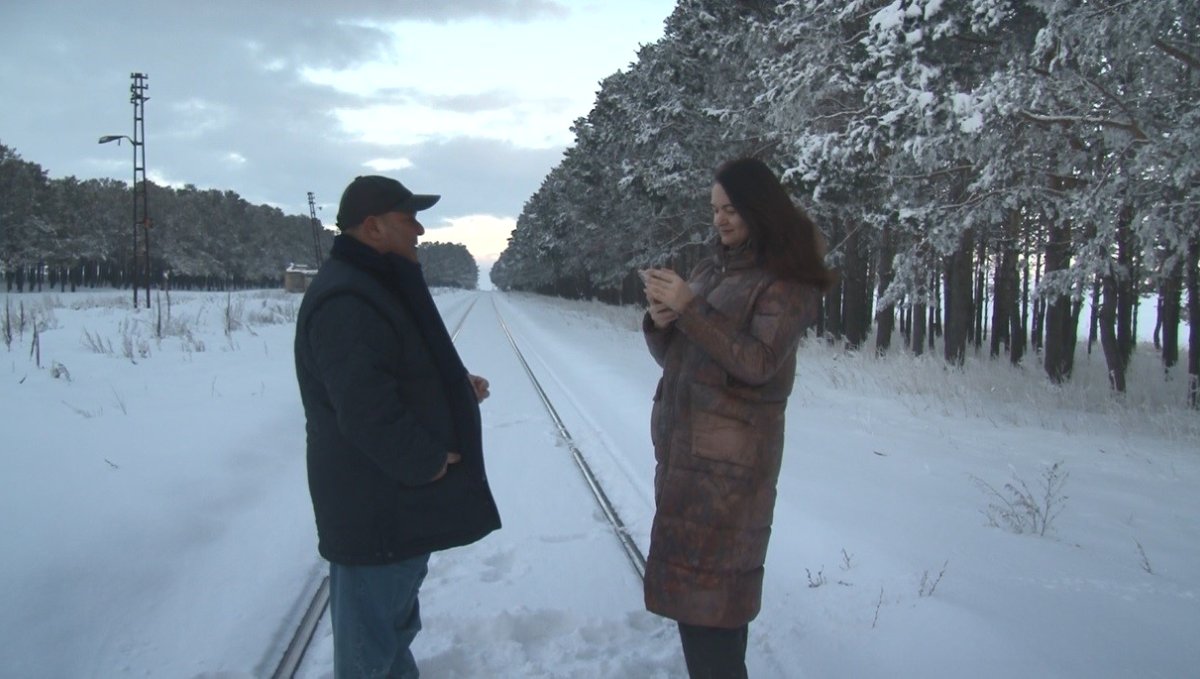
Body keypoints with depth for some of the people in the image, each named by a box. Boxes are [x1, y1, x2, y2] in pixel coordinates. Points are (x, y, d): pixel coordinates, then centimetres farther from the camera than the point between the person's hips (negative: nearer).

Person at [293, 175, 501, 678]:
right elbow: (368, 411, -29)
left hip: (403, 500, 11)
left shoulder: (380, 286, 13)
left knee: (396, 626, 25)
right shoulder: (344, 301, -22)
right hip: (375, 510, -11)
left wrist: (458, 384, 6)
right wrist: (428, 462, -18)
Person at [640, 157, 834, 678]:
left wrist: (689, 309, -20)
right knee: (707, 583, 9)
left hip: (731, 454, -6)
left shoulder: (788, 280, -5)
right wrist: (660, 321, -7)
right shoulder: (714, 267, 14)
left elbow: (758, 362, -17)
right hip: (680, 440, 6)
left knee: (704, 584, -6)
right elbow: (671, 354, 14)